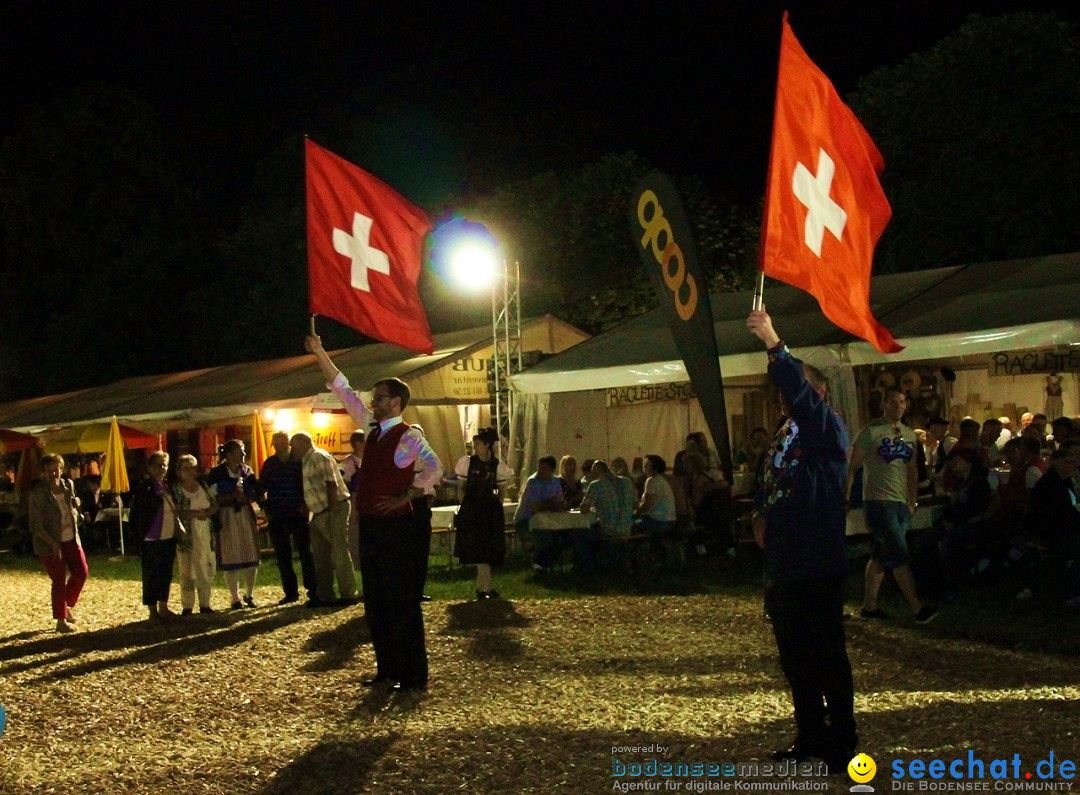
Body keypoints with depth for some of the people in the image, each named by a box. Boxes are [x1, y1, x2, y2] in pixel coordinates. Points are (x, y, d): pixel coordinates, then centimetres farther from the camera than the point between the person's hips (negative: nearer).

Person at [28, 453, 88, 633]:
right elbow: (36, 525, -16)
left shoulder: (68, 485, 4)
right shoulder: (37, 493, -15)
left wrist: (75, 505, -4)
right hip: (50, 543, -6)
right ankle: (61, 621, 9)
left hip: (71, 539, 6)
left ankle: (69, 606, 28)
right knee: (59, 580, -2)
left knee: (81, 572, 4)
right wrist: (53, 544, -22)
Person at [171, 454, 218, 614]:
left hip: (205, 533, 4)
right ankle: (187, 606, 4)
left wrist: (206, 512, -9)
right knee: (187, 571, -3)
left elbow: (214, 505, 11)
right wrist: (193, 514, -20)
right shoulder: (175, 490, -4)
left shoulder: (203, 485, 11)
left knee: (207, 569, 5)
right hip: (186, 535, -4)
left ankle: (205, 604, 15)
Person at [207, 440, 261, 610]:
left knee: (251, 558, 4)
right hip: (226, 518, -4)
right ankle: (235, 599, 10)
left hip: (246, 515, 4)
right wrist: (232, 496, -19)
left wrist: (245, 496, -10)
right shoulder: (216, 473, -5)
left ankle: (249, 595, 22)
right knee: (230, 560, -1)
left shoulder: (247, 471, 9)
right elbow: (212, 498, -10)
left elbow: (255, 494, 11)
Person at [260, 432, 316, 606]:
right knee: (282, 556, 6)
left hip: (298, 514, -3)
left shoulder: (298, 460, 0)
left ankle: (312, 589, 1)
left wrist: (305, 504, -8)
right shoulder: (269, 464, 7)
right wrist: (265, 508, 3)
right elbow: (261, 488, 12)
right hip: (276, 517, 3)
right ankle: (290, 592, 13)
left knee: (305, 552, -3)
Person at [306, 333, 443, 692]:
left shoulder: (409, 436, -10)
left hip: (394, 525, -8)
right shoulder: (373, 428, 12)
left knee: (401, 599, -5)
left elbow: (434, 470, -21)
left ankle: (414, 674, -1)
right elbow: (344, 391, 16)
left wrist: (403, 497, -18)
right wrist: (320, 354, 16)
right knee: (375, 599, 10)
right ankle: (388, 669, 18)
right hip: (370, 524, 8)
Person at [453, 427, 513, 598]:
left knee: (490, 549, 5)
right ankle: (486, 588, -3)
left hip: (490, 510, 2)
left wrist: (499, 509, 6)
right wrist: (463, 506, 3)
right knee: (478, 548, -5)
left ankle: (481, 587, 18)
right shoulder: (467, 462, -1)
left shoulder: (497, 466, 1)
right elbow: (460, 486, 7)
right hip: (471, 509, -2)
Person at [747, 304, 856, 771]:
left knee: (827, 658, -5)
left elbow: (800, 393, -27)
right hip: (782, 568, 9)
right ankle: (810, 736, 23)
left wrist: (774, 344, -35)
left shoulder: (826, 429, -7)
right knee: (794, 658, 13)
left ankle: (841, 742, 4)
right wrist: (761, 517, 12)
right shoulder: (782, 438, 19)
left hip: (818, 569, -9)